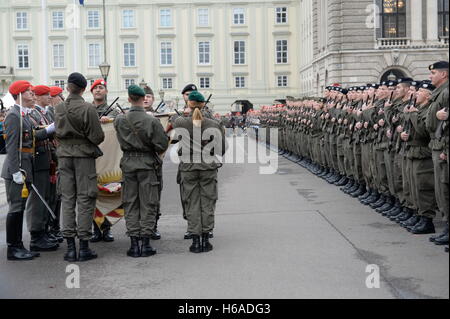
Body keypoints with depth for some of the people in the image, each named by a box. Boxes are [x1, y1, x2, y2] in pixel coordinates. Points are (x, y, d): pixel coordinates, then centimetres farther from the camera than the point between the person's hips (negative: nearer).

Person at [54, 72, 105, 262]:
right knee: (85, 200, 2)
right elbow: (97, 136, -11)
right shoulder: (88, 109, -12)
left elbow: (58, 132, 11)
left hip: (64, 155, 4)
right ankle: (84, 247, 4)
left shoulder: (59, 108, 3)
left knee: (67, 199, 7)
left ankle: (70, 248, 8)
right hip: (84, 154, -4)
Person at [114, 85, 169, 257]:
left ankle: (134, 244, 9)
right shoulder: (151, 120, -11)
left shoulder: (120, 120, -2)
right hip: (147, 164, -2)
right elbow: (162, 144, -9)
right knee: (148, 204, 5)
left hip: (128, 163, 3)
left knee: (130, 204, 9)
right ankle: (145, 244, 6)